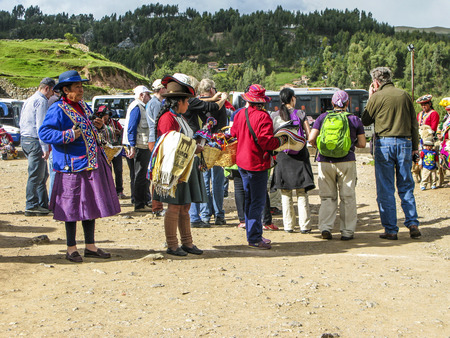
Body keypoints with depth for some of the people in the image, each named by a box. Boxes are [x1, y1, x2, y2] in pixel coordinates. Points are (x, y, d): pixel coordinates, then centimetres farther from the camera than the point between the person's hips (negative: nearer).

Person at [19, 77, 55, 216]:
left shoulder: (29, 100, 20)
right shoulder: (41, 101, -10)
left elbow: (22, 123, 23)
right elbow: (41, 126, -17)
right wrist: (45, 148, -18)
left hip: (24, 139, 10)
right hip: (35, 141, -10)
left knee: (42, 174, 13)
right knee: (35, 176, -5)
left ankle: (43, 204, 16)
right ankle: (32, 207, -2)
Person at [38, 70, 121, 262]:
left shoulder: (83, 105, 14)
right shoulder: (57, 110, -11)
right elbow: (44, 132, -15)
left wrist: (97, 125, 7)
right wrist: (67, 136, -25)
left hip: (92, 163, 8)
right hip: (73, 165, -8)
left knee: (91, 204, 12)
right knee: (73, 207, -1)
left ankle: (90, 247, 22)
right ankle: (71, 249, 11)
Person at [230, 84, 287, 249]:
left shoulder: (240, 114, 3)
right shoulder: (263, 116, -18)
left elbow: (233, 133, 15)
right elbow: (266, 142, -22)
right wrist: (280, 141, -6)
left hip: (242, 163, 8)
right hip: (257, 163, -8)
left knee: (249, 200, 17)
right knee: (258, 202, -2)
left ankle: (252, 234, 26)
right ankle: (254, 238, 0)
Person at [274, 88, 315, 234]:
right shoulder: (301, 114, -3)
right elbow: (309, 136, -4)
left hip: (283, 156, 1)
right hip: (300, 155, -1)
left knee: (286, 194, 8)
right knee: (302, 193, 5)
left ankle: (288, 225, 10)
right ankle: (304, 225, 4)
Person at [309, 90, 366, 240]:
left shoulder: (322, 118, 5)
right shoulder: (354, 119, 3)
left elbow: (311, 139, -1)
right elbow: (362, 144, 4)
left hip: (325, 162, 1)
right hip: (346, 162, -1)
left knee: (327, 196, 11)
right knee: (347, 197, 8)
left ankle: (325, 227, -2)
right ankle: (347, 231, 9)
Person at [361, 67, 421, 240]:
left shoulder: (377, 97, -5)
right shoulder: (404, 95, 6)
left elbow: (365, 121, 6)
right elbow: (414, 122, 9)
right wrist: (415, 145, 15)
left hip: (384, 143, -3)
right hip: (405, 142, 4)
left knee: (385, 189, 2)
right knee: (406, 187, 13)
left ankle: (390, 230, 3)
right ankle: (413, 224, 4)